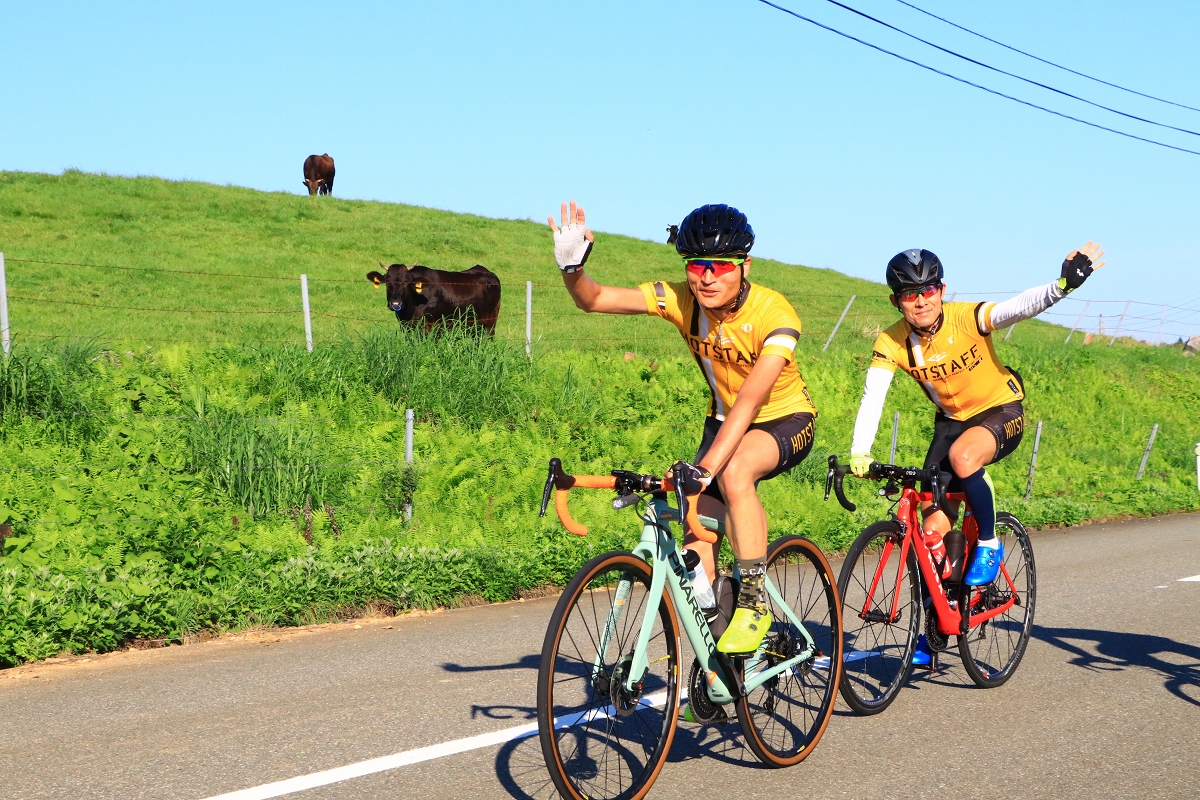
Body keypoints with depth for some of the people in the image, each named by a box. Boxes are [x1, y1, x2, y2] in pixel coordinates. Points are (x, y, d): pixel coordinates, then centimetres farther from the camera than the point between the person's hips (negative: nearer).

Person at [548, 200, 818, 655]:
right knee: (695, 552, -7)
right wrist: (572, 269, -40)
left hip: (785, 420, -5)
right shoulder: (681, 299, -17)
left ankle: (754, 601, -20)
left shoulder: (775, 315, -30)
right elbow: (593, 300, -18)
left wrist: (705, 467, -52)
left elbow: (749, 399, -42)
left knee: (734, 472, -37)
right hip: (725, 420, 5)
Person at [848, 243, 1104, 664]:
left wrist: (1064, 284, -58)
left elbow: (1020, 306, -39)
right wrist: (859, 453, -39)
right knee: (934, 528, -4)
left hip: (1001, 412, -4)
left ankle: (989, 543, -11)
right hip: (951, 420, 4)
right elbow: (872, 397, -25)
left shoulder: (967, 319, -25)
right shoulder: (892, 343, -17)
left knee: (963, 457, -37)